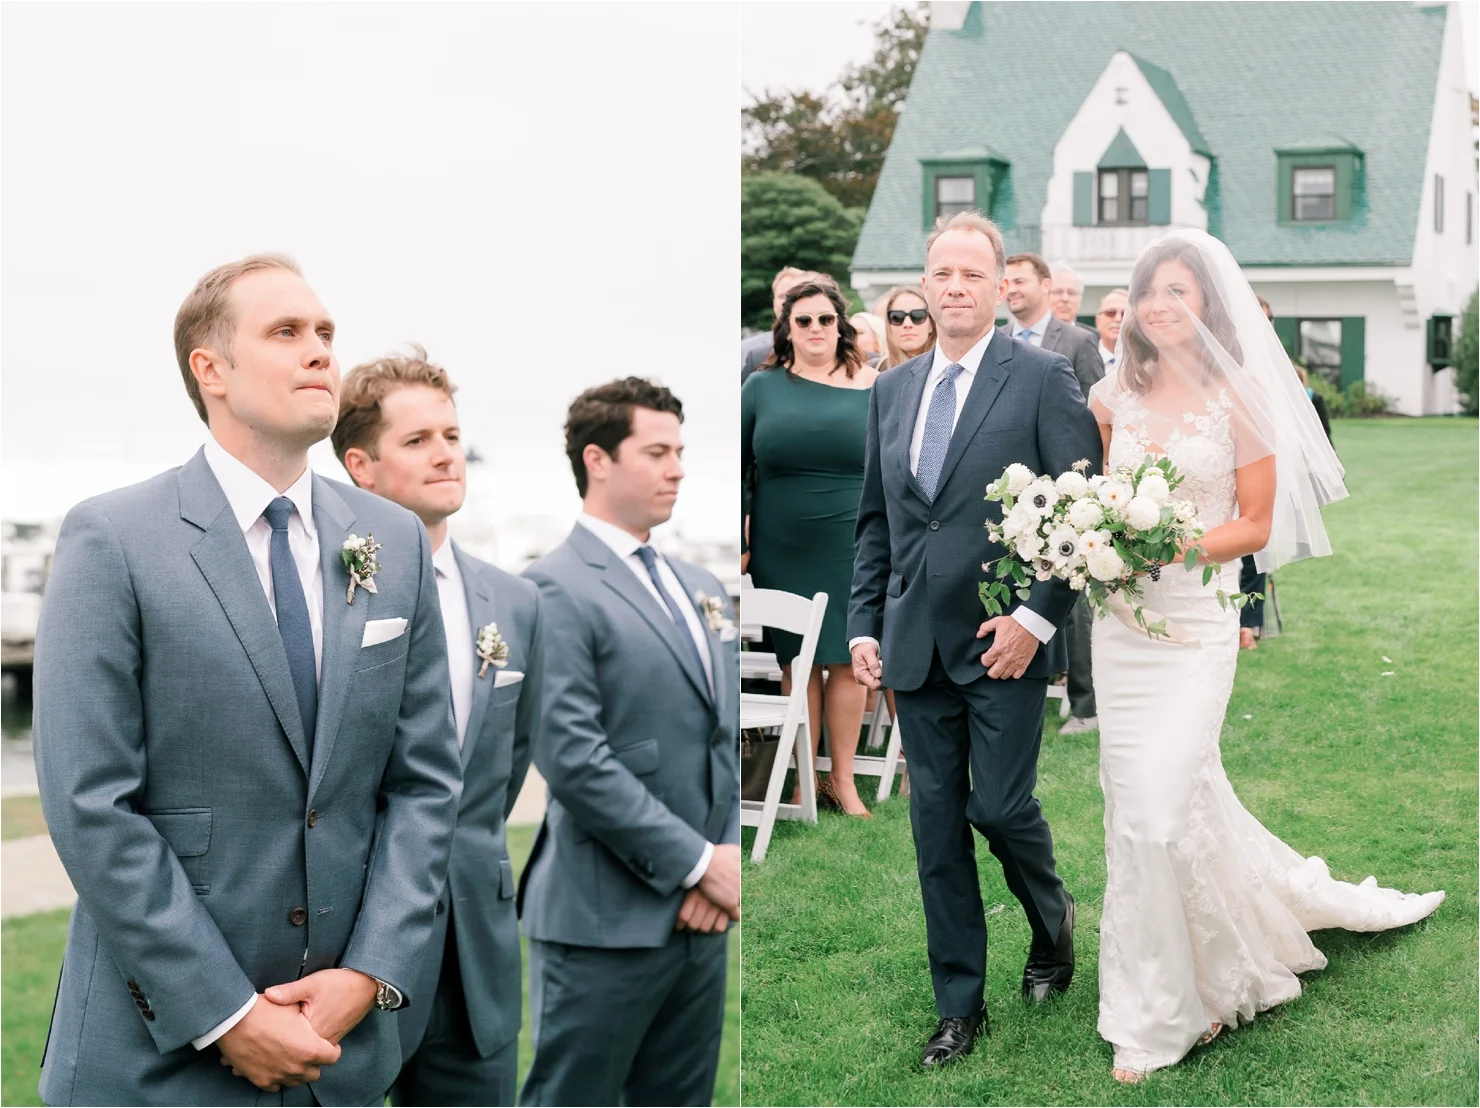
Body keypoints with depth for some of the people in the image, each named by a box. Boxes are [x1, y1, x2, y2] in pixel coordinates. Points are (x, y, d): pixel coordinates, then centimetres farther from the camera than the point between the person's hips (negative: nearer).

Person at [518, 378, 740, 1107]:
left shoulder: (699, 587, 15)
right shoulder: (555, 589, -10)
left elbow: (732, 735, 15)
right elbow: (574, 761, -18)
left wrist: (728, 856, -2)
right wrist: (700, 862, -14)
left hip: (702, 916, 7)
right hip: (606, 919, -7)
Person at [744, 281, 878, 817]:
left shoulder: (871, 386, 3)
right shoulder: (762, 387, 3)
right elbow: (739, 468, 6)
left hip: (853, 549, 0)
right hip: (781, 552, 0)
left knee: (847, 661, 3)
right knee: (796, 662, 5)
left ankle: (843, 778, 14)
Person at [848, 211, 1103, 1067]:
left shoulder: (1044, 378, -5)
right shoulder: (892, 390, 12)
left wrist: (1038, 616, -15)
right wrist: (864, 625, 8)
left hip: (1005, 640, -5)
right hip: (916, 644, 5)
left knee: (1000, 805, -5)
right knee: (936, 823, 8)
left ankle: (1054, 921, 29)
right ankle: (960, 1006, 19)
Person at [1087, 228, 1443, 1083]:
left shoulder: (1238, 396, -5)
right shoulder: (1117, 397, 7)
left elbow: (1256, 524, -5)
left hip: (1196, 618, -5)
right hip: (1121, 618, 5)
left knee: (1162, 804, -10)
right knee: (1140, 798, 9)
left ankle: (1164, 1011, 7)